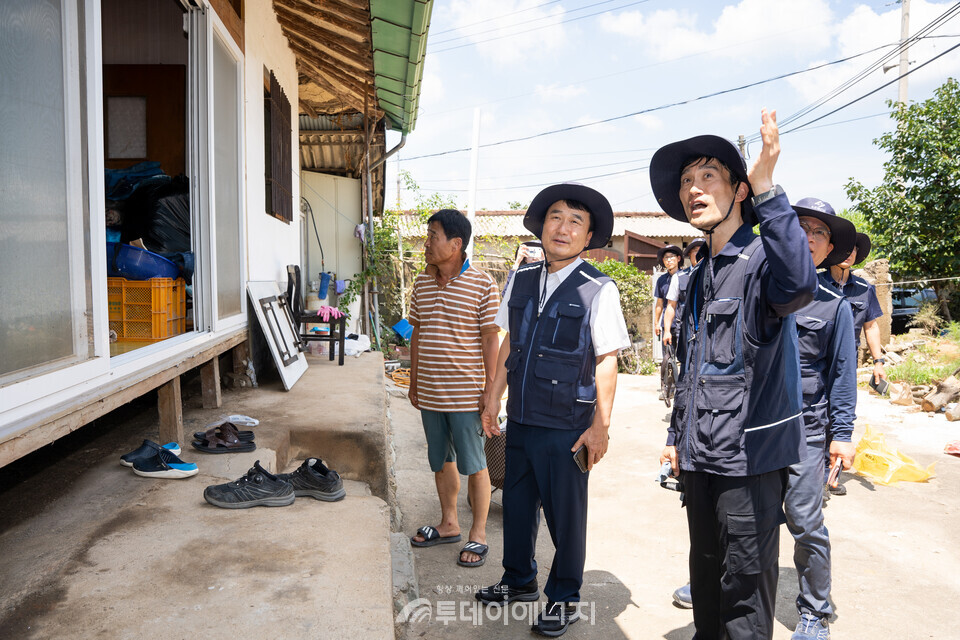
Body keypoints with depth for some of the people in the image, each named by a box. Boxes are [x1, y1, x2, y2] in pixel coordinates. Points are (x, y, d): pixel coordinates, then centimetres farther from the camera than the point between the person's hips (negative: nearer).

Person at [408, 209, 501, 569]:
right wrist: (414, 382, 15)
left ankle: (479, 533, 21)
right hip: (429, 392, 6)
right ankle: (448, 525, 33)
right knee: (441, 461, 17)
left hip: (465, 393, -6)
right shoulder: (422, 283, 7)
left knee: (473, 465, 5)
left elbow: (490, 339, -9)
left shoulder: (482, 284, -10)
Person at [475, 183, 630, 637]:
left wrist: (600, 425, -12)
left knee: (565, 513, 9)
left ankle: (563, 600, 31)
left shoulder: (598, 290, -11)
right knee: (516, 501, 19)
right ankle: (518, 581, 42)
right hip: (520, 417, 6)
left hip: (567, 425, -5)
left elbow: (606, 362, -12)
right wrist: (494, 396, 14)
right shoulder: (520, 281, 6)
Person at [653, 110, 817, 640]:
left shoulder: (762, 257, -11)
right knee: (705, 571, 20)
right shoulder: (701, 275, 14)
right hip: (700, 455, 8)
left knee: (745, 589, 4)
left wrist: (767, 189, -37)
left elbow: (799, 286, -38)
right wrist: (676, 435, 21)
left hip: (750, 455, -7)